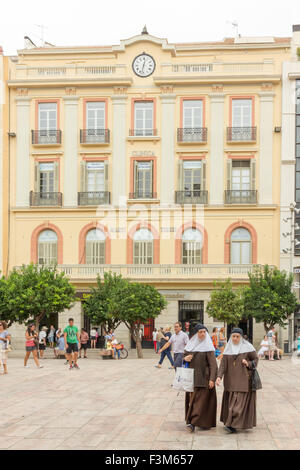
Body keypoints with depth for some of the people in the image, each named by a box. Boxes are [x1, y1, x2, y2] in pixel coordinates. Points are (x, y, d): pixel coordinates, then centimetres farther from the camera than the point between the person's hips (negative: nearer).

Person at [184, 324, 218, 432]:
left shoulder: (208, 347, -6)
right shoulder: (191, 344, 9)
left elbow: (213, 364, -10)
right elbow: (184, 355, 19)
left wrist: (212, 379, -18)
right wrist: (185, 358, -6)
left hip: (203, 377, -6)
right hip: (192, 377, 6)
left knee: (200, 399, -9)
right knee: (192, 398, 8)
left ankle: (193, 422, -15)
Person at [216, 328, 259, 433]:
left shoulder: (247, 347, -5)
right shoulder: (228, 349, 5)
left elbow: (255, 359, 4)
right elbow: (223, 364, -3)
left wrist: (248, 364, -16)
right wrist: (219, 376, -16)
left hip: (243, 379, -4)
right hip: (231, 380, 4)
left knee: (240, 401, -10)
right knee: (231, 400, 9)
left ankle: (233, 424, -12)